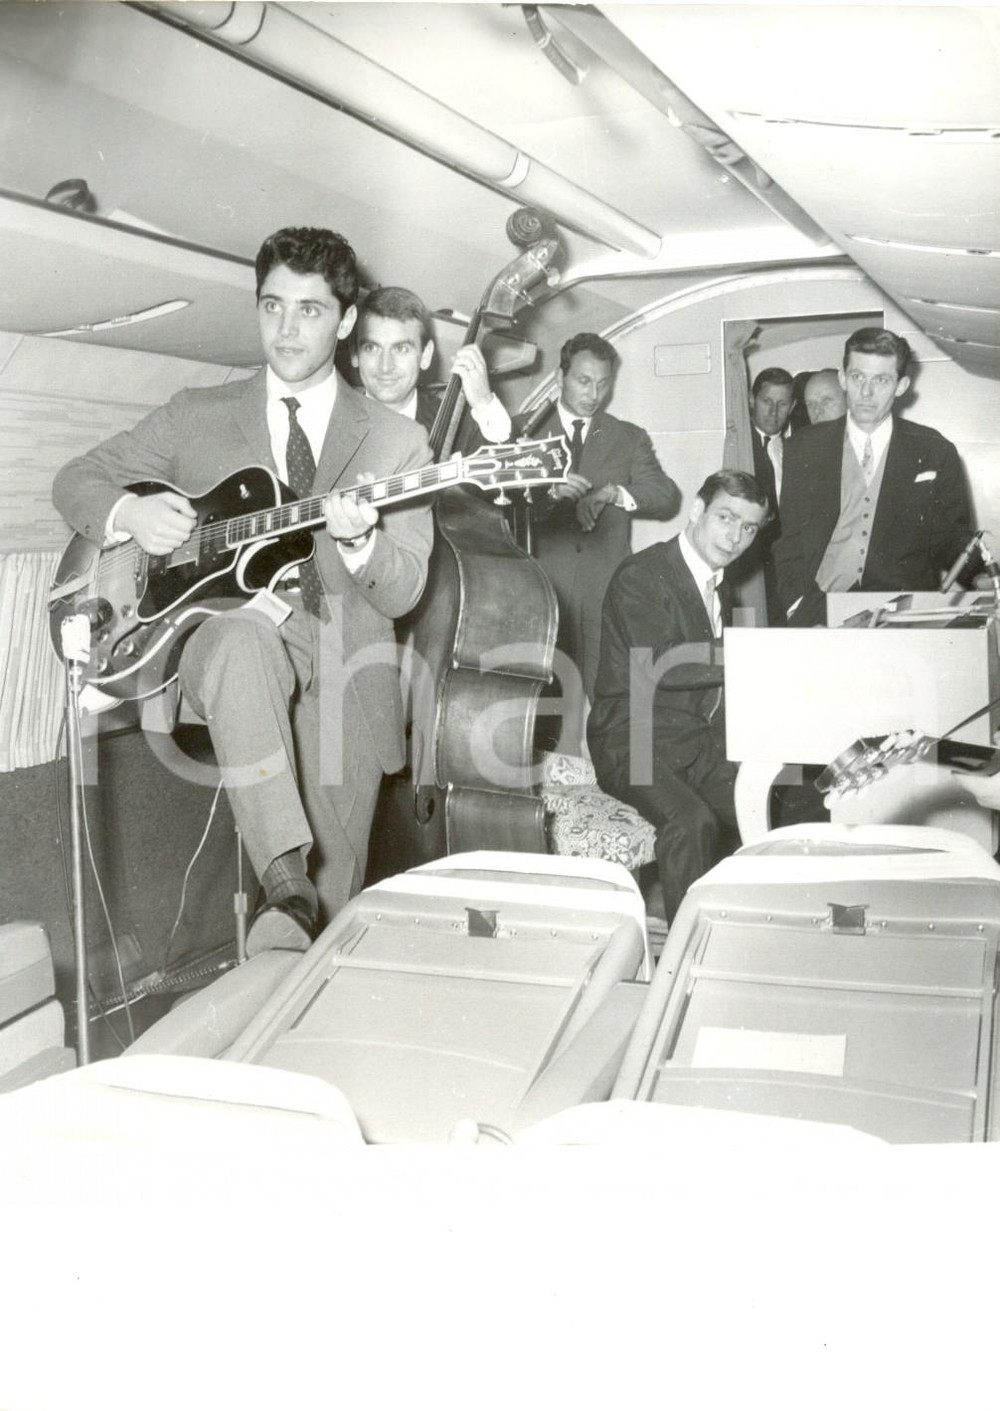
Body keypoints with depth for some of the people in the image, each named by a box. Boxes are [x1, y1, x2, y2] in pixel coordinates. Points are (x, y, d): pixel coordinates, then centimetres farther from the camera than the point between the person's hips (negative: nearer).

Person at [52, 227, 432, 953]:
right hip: (221, 637, 0)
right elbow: (77, 480, 16)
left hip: (343, 658, 1)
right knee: (247, 637, -39)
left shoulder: (395, 442, 8)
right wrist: (128, 513, -6)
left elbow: (402, 592, 1)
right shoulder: (198, 416, 11)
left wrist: (357, 540, -21)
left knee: (336, 896, -5)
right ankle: (284, 885, -37)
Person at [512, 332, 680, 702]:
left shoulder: (630, 439, 17)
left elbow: (667, 497, 3)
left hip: (606, 593, 1)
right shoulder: (524, 430, 12)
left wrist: (614, 492, -13)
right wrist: (551, 491, -19)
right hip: (542, 592, -1)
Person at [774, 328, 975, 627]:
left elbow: (954, 541, 12)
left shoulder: (936, 453, 7)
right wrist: (799, 611, -6)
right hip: (819, 617, 0)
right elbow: (789, 543, 8)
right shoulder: (804, 449, 9)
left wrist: (980, 567, -11)